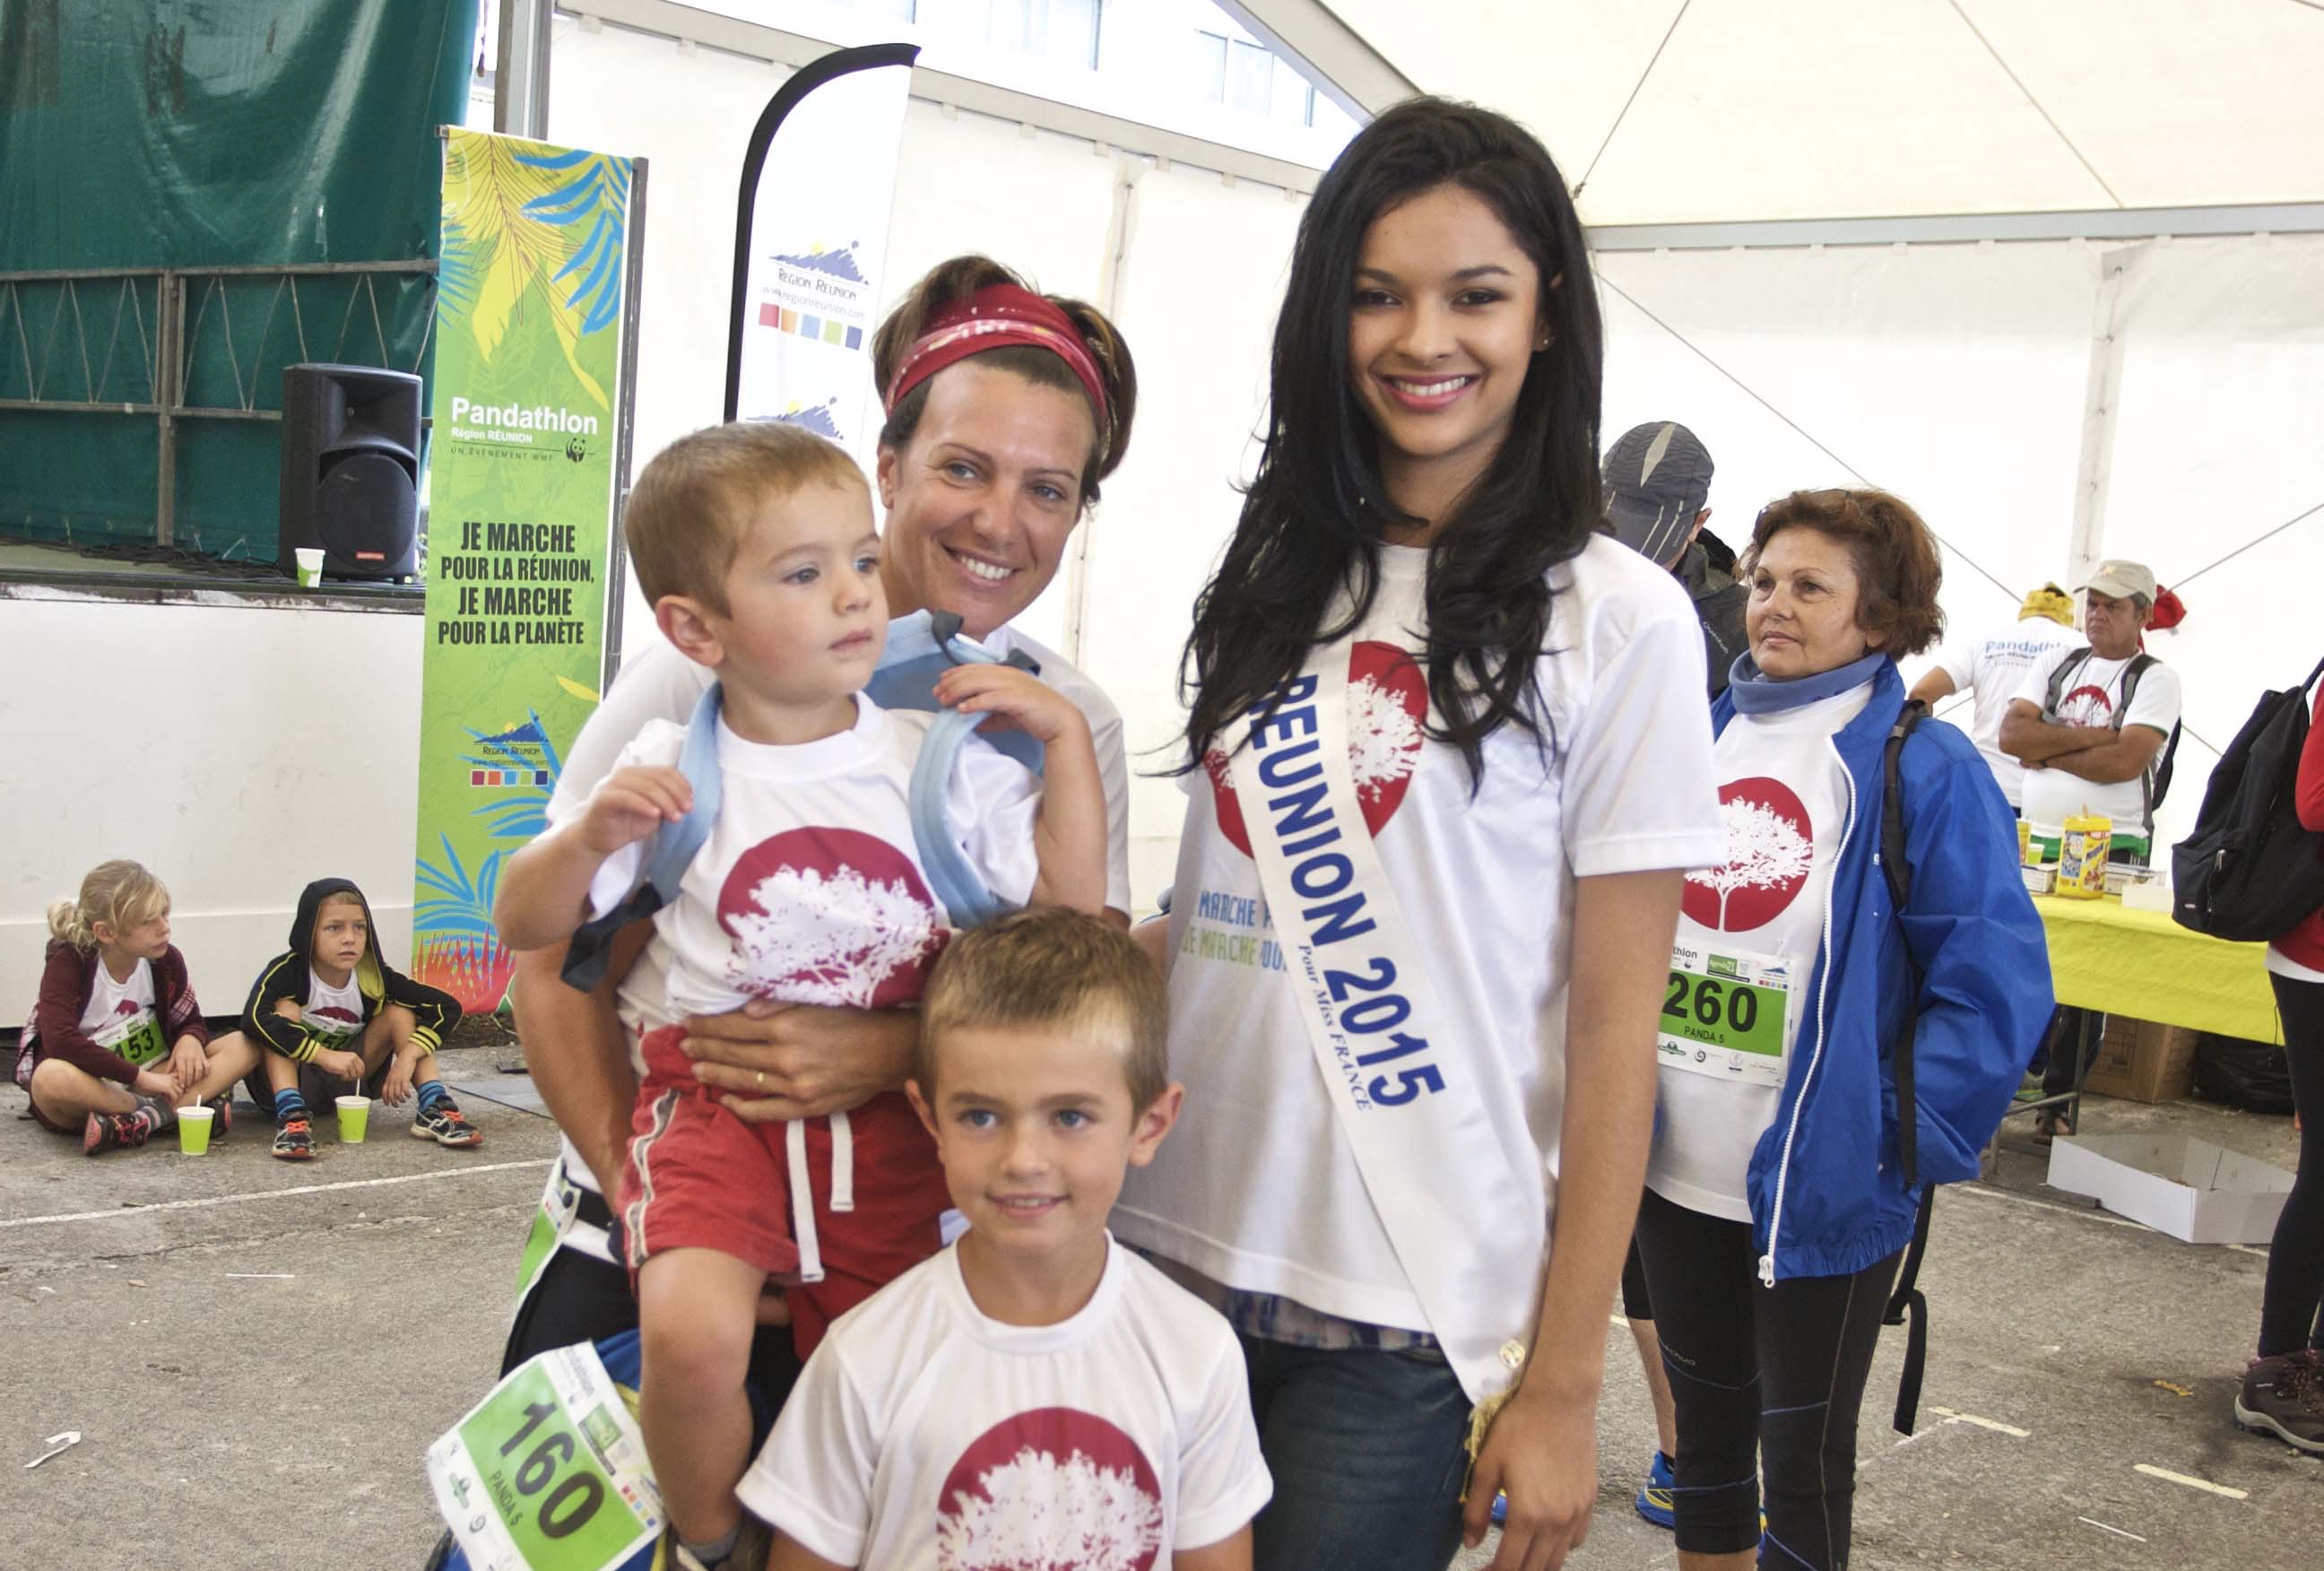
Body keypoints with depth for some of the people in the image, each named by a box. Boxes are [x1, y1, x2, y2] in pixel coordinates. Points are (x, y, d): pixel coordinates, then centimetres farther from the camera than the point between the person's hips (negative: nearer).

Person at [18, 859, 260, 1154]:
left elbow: (190, 1022, 9)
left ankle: (133, 1122, -33)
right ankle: (172, 1110, -27)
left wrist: (190, 1039, -17)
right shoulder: (68, 962, -17)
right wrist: (141, 1078, -32)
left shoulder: (166, 960, -3)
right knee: (51, 1077, -41)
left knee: (244, 1046, -16)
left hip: (150, 1080, 5)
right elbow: (60, 1040, -31)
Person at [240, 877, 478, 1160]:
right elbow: (254, 1018, -41)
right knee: (285, 1009, -27)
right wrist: (325, 1056, -44)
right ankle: (291, 1116, -41)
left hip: (346, 1082, 3)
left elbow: (447, 1007, -17)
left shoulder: (373, 977, -14)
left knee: (399, 1011, -13)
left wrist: (408, 1056, -32)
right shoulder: (288, 971, -22)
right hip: (288, 1081, -3)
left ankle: (434, 1110, -23)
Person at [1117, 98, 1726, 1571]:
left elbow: (1616, 1025, -8)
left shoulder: (1615, 619, -7)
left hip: (1409, 1305, -4)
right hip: (1179, 1239, 5)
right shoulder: (1274, 579, 7)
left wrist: (1565, 1382, -8)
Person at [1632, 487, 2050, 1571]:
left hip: (1823, 1186, -5)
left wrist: (1913, 1143, -15)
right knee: (1706, 1421, 20)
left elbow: (1995, 981, -13)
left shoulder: (1926, 770, -10)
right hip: (1672, 1169, 5)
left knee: (1803, 1457, 8)